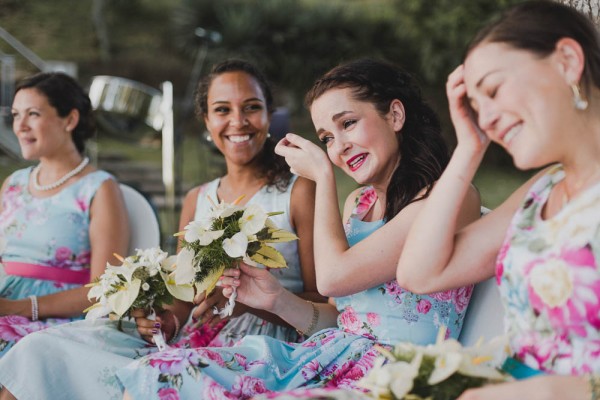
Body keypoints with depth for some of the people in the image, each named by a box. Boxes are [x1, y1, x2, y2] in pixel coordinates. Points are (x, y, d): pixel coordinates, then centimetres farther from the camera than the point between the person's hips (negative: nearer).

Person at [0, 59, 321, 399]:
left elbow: (322, 304, -2)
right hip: (191, 341, 5)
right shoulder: (197, 200, 19)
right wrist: (167, 320, -4)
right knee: (44, 349, -16)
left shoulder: (300, 191, 2)